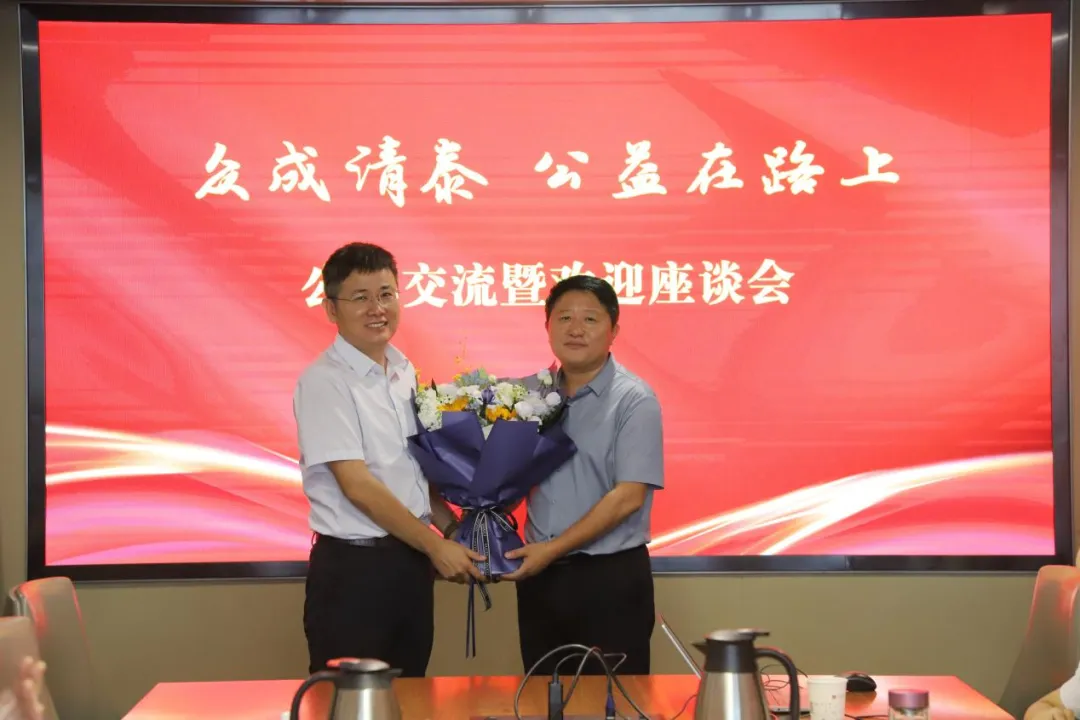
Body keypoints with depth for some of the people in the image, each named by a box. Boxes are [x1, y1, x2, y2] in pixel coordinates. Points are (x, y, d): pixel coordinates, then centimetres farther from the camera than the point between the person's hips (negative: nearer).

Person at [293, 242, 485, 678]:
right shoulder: (324, 382, -13)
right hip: (352, 567, -7)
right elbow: (358, 486, -17)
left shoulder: (405, 373, 10)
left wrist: (452, 529, 5)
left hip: (411, 560, 7)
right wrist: (435, 545, -13)